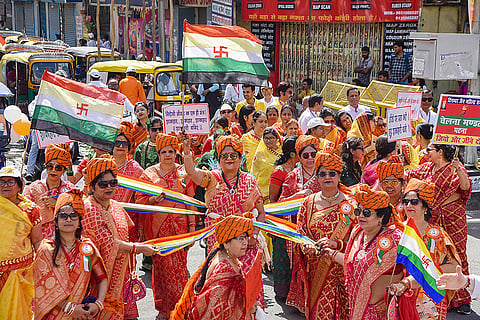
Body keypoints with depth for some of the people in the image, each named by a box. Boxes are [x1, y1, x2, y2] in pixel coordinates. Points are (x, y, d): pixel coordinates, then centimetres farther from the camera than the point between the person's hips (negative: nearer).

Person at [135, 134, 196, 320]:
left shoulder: (184, 173, 8)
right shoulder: (149, 174, 6)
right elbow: (140, 200, 6)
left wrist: (192, 224, 5)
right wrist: (154, 199, -13)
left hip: (180, 224, 0)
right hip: (157, 226, 0)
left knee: (179, 265, -3)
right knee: (162, 265, -1)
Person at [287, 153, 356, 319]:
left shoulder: (350, 204, -1)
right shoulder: (308, 203, 5)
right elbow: (300, 235, 7)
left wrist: (335, 244, -20)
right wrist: (306, 246, -16)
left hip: (342, 269, -1)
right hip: (315, 270, 1)